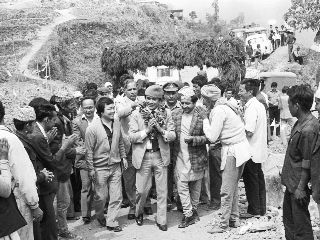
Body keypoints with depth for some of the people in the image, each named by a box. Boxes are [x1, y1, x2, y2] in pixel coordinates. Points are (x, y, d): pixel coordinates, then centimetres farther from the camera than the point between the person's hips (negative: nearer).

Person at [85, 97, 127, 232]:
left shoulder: (116, 121, -1)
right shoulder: (92, 128, -16)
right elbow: (89, 150, -11)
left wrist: (123, 156, 11)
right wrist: (91, 169, -11)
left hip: (115, 166, 5)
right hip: (100, 168, -4)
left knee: (117, 197, 4)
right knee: (101, 197, 7)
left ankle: (111, 222, 18)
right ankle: (100, 217, 35)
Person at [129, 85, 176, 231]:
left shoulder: (166, 113, 2)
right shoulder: (137, 114, -2)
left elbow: (173, 135, 0)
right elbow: (132, 136, -7)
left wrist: (160, 129, -17)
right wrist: (147, 130, -19)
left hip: (161, 155, 2)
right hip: (143, 156, -1)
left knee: (162, 190, 7)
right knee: (142, 189, 5)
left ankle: (161, 220, 21)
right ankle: (139, 213, 34)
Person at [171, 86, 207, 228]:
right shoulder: (175, 114, 3)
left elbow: (208, 137, -9)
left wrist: (194, 139, -21)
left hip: (196, 157, -3)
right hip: (180, 157, 3)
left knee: (195, 187, 12)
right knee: (182, 186, -1)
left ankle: (194, 210, 28)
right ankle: (188, 215, 7)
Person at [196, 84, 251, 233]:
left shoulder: (218, 111, -18)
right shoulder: (227, 106, 11)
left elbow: (212, 137, -17)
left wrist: (205, 118, -8)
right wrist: (207, 117, 7)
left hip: (233, 151, -10)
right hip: (240, 148, 10)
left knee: (227, 190, -2)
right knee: (233, 186, 18)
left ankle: (223, 224, 7)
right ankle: (234, 219, 28)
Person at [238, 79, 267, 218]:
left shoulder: (251, 108, -20)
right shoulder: (259, 105, 10)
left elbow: (248, 132, -24)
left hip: (251, 151, -9)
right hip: (259, 150, 9)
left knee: (251, 181, 2)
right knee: (258, 179, 16)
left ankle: (253, 210, 11)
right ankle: (261, 208, 26)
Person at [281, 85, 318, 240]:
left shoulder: (307, 130, -26)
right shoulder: (301, 122, 4)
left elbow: (307, 163, -23)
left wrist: (301, 188, -18)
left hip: (298, 185, -10)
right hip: (291, 182, 10)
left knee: (300, 224, 3)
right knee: (288, 219, 23)